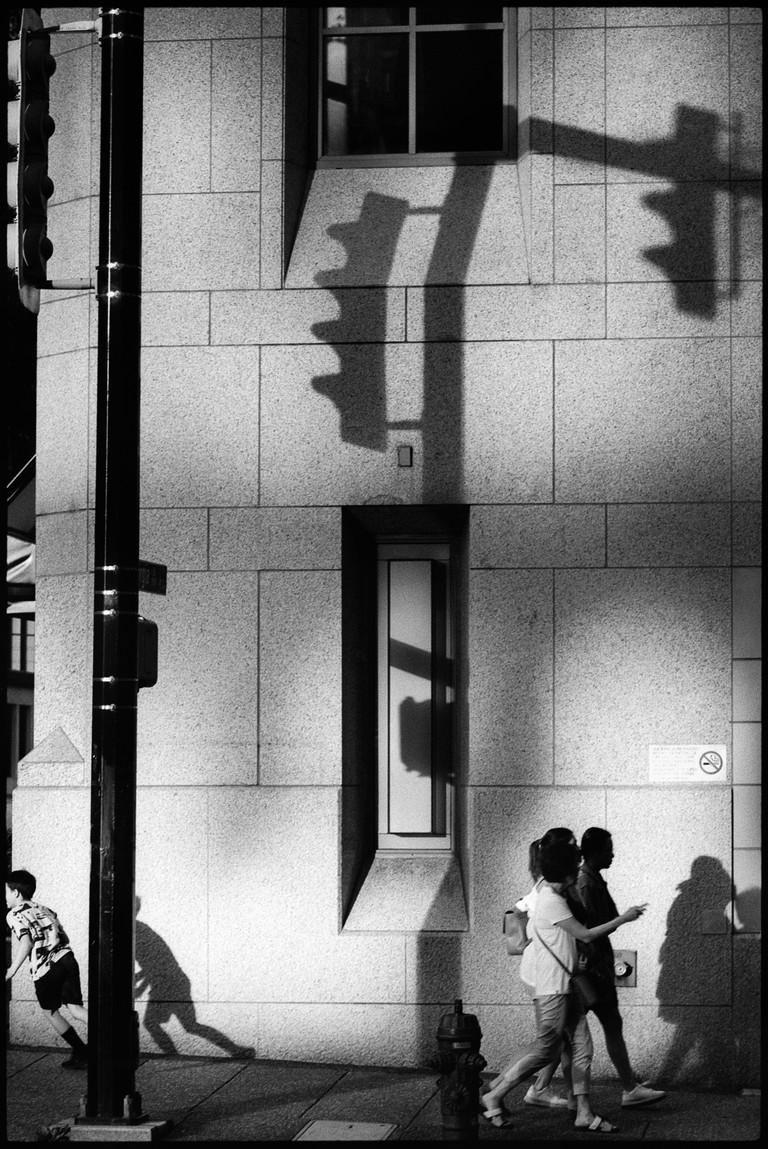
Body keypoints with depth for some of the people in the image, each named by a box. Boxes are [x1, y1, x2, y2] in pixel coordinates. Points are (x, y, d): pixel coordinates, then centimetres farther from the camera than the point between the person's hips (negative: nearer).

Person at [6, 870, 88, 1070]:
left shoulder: (14, 915, 0)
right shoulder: (43, 909, 23)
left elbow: (26, 942, -16)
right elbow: (63, 936, 20)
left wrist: (12, 970, -13)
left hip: (45, 970, -6)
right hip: (67, 959, 6)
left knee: (51, 1012, 13)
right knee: (76, 1008, 5)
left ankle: (82, 1053, 13)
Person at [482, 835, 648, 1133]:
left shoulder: (552, 896, 12)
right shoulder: (552, 902, -18)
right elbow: (585, 934, -17)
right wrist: (623, 919, -9)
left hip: (566, 987, 10)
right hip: (552, 988, -10)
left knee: (580, 1047, 6)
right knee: (545, 1049, -5)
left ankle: (585, 1114, 6)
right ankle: (493, 1097, 4)